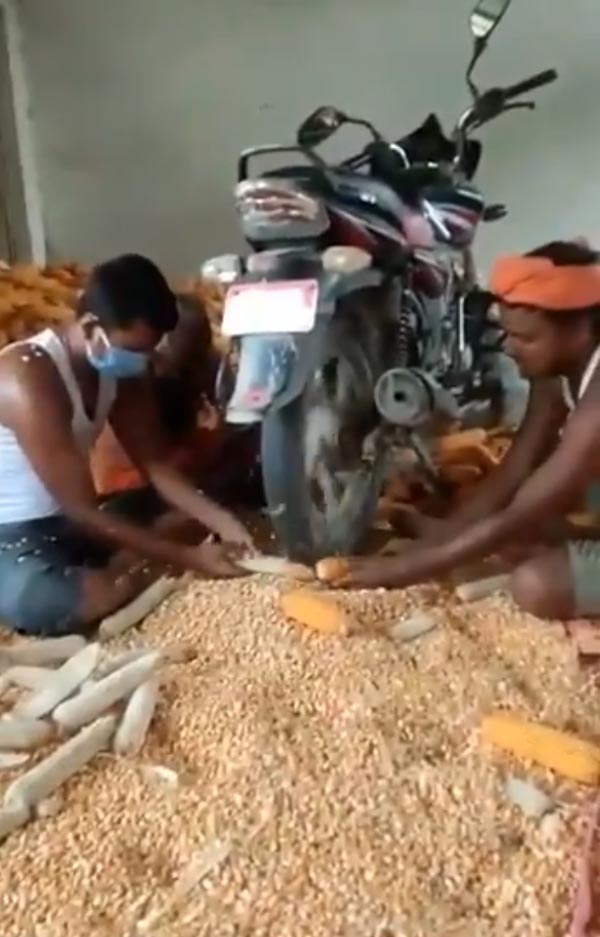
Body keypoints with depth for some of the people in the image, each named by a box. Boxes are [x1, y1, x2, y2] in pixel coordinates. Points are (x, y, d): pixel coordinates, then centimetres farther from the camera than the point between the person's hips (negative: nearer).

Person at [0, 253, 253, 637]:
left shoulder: (119, 366, -4)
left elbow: (156, 464, -1)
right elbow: (83, 509, -29)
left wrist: (221, 521, -15)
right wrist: (188, 557, -26)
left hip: (70, 519, 8)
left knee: (191, 517, 2)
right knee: (40, 605, -39)